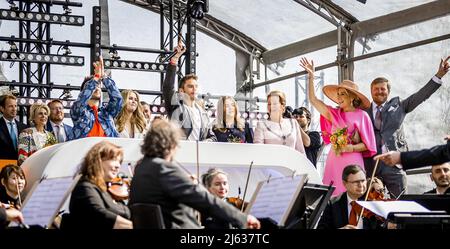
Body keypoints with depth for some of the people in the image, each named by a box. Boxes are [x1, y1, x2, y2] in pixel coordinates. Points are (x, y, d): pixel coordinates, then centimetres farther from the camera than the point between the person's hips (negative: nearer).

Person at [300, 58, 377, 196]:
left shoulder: (361, 116, 1)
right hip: (333, 160, 4)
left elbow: (367, 145, 2)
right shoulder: (334, 114, 14)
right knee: (332, 194, -3)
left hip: (351, 161, -4)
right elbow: (313, 99, 13)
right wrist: (311, 76, 9)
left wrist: (352, 148, -15)